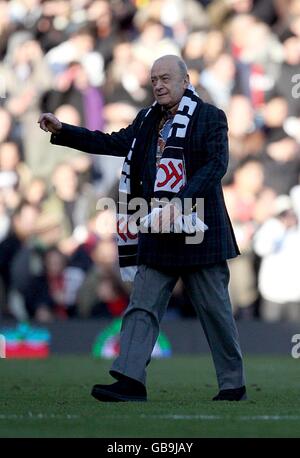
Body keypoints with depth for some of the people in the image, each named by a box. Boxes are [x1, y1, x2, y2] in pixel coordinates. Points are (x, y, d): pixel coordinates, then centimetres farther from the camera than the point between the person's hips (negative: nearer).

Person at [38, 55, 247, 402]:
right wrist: (61, 131, 7)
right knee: (142, 307, -4)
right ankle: (130, 380, -9)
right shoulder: (147, 120, 14)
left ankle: (233, 385, 15)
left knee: (215, 310, 4)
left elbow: (216, 165, -15)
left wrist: (180, 203, -25)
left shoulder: (209, 117, -6)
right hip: (157, 231, 6)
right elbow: (113, 143, 15)